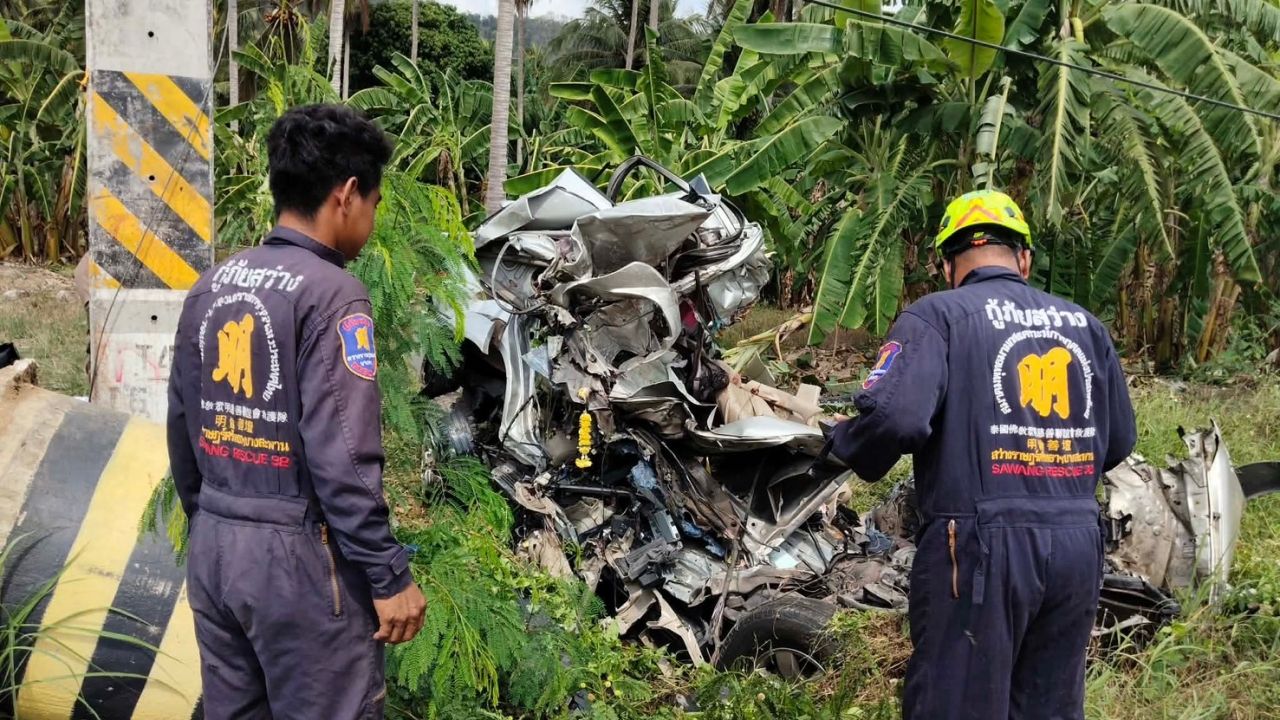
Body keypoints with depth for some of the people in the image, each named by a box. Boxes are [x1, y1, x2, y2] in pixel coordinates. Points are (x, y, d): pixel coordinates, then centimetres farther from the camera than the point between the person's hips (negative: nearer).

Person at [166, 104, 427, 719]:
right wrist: (390, 576, -14)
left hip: (213, 547, 8)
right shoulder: (330, 292, -16)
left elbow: (182, 430, 14)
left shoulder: (209, 288, 8)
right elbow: (341, 456, -20)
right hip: (297, 554, -8)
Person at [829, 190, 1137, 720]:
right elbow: (1119, 441, 17)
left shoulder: (936, 316, -5)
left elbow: (894, 416, -20)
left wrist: (843, 445, 0)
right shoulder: (1084, 324, 13)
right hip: (1078, 546, 6)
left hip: (983, 546, -5)